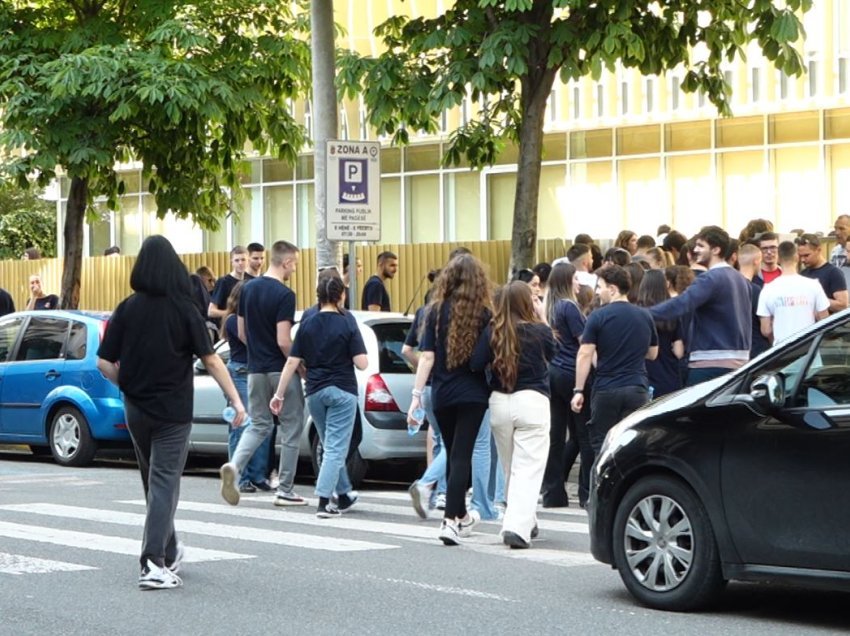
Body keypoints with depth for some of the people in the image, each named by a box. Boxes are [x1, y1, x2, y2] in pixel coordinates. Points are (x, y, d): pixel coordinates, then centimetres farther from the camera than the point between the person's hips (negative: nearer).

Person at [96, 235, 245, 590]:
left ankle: (169, 552, 31)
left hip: (136, 410, 3)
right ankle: (154, 563, -16)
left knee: (154, 481, 18)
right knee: (164, 483, -3)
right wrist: (236, 401, -5)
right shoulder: (183, 310, -8)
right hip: (173, 411, -3)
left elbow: (105, 363, -4)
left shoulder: (127, 309, -2)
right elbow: (210, 360, -10)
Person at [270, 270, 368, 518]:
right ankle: (323, 502, -11)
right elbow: (361, 363, -14)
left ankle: (344, 495, 30)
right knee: (336, 448, -2)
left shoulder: (308, 324, 1)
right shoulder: (347, 322, -9)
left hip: (314, 392, 4)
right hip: (342, 391, -4)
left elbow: (292, 362, -1)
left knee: (331, 447, 19)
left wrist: (279, 394, 4)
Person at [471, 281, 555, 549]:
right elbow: (551, 355, 12)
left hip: (499, 403, 4)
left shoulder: (492, 332, -3)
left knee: (510, 469, 18)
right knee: (528, 470, -5)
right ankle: (518, 526, -18)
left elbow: (475, 363, -9)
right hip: (532, 402, -3)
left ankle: (526, 522, 30)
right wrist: (541, 321, 13)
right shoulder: (540, 332, -7)